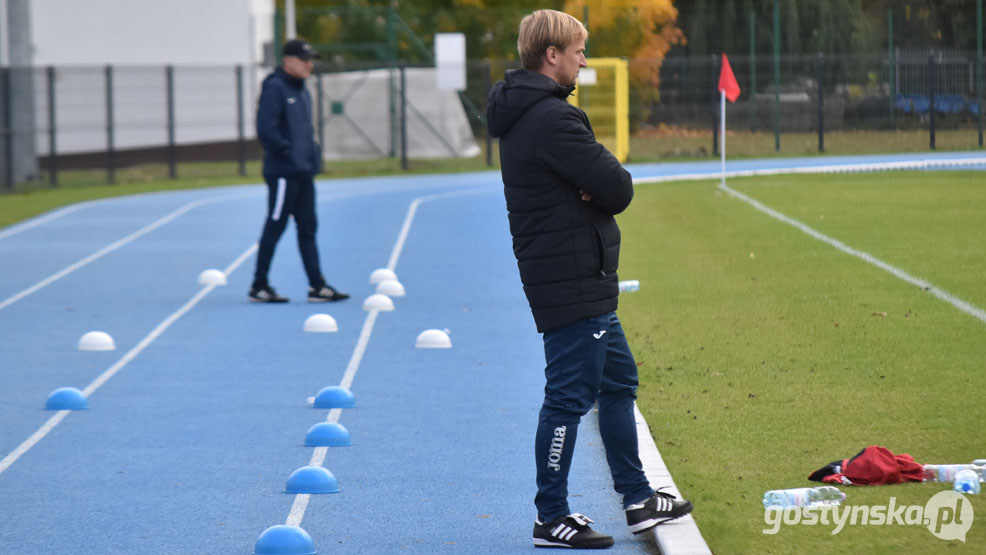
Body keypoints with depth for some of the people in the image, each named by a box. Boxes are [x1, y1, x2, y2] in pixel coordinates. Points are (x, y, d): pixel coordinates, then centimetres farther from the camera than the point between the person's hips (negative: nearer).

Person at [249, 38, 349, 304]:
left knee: (308, 227, 8)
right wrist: (287, 152, -17)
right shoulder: (275, 88, -12)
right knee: (275, 226, -4)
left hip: (303, 171, 9)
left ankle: (317, 286, 9)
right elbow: (266, 129, -20)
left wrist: (313, 154, 12)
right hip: (283, 171, -9)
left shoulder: (301, 89, 16)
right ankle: (259, 286, 4)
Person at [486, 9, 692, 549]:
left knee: (618, 380, 18)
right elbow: (618, 189, -21)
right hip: (572, 279, -11)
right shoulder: (551, 119, -20)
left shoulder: (521, 114, 14)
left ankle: (637, 499, 26)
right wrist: (602, 187, -1)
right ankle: (551, 519, 1)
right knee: (569, 395, -5)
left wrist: (597, 185, -8)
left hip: (582, 283, 11)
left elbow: (609, 186, 13)